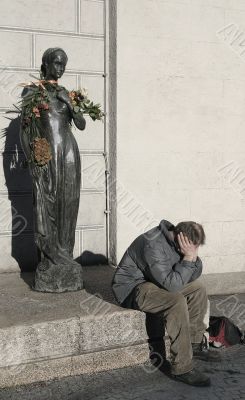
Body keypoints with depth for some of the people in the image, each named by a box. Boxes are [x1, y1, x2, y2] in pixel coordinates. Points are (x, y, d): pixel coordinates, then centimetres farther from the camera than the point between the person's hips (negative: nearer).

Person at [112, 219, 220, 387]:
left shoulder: (176, 239, -4)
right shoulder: (153, 245, -31)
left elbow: (193, 276, 1)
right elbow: (172, 284, -35)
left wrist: (193, 256, -17)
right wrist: (188, 258, -29)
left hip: (156, 282, 10)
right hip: (133, 289, -10)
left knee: (198, 288, 6)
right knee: (177, 302, -31)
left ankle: (195, 344, 17)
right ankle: (182, 368, -24)